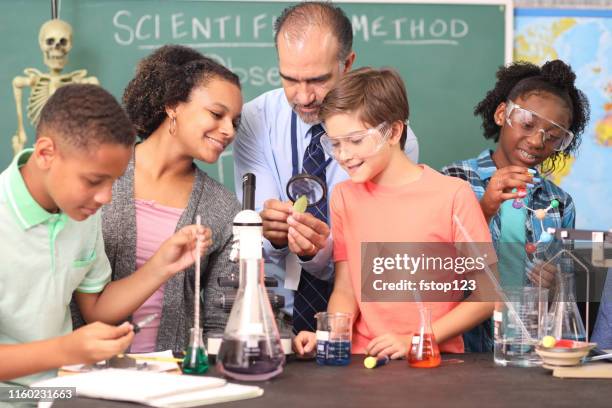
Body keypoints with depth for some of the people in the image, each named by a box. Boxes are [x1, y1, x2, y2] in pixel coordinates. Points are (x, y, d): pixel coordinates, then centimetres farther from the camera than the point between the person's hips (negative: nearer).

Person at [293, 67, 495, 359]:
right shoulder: (344, 197, 10)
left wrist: (415, 341, -10)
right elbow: (345, 290, 10)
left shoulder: (453, 195, -5)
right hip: (362, 359, 4)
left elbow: (485, 297, -2)